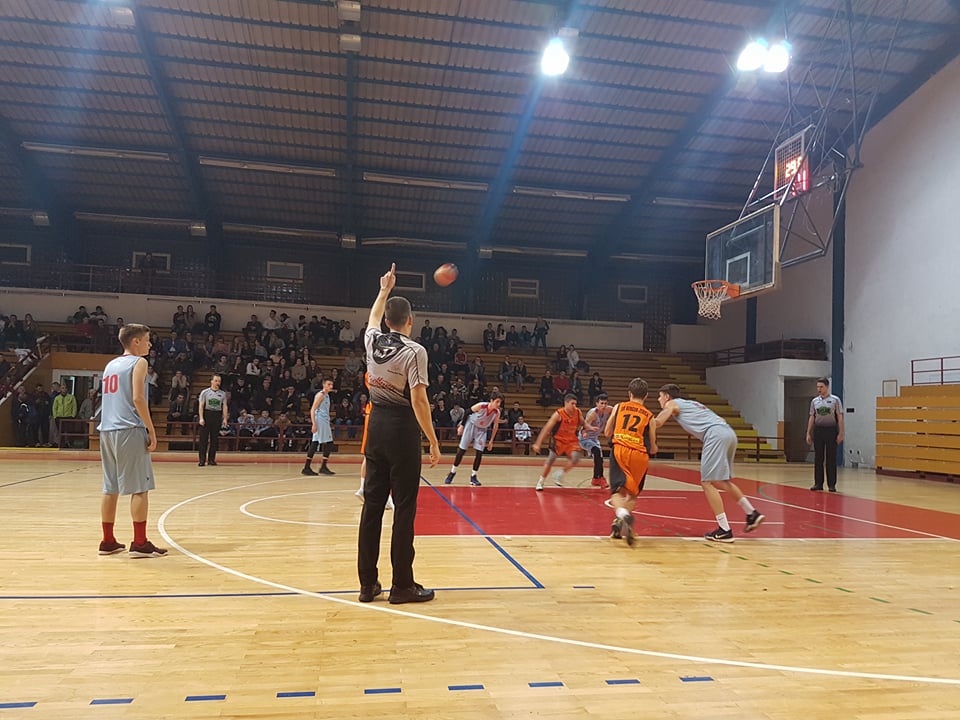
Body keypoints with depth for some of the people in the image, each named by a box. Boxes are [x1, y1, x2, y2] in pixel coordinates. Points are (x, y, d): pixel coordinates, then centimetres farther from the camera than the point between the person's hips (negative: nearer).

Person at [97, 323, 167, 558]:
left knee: (110, 488, 12)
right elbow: (137, 398, -14)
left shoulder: (110, 364, 19)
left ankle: (108, 541, 17)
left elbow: (111, 399, 21)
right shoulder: (138, 362, -4)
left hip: (107, 430, 8)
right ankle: (140, 543, -4)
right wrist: (152, 431, -11)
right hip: (130, 431, -8)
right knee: (139, 488, -4)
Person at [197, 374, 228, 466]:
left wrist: (225, 418, -2)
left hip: (217, 416, 3)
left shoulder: (222, 393, 8)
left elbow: (225, 407, 7)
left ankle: (211, 459, 11)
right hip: (207, 414, -2)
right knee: (204, 438, -4)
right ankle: (202, 460, 0)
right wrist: (201, 418, -11)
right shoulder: (205, 392, 0)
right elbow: (201, 406, -2)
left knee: (214, 439, 4)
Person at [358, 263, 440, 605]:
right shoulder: (414, 351, -13)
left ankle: (368, 583, 17)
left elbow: (374, 317, 29)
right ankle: (403, 585, 7)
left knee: (372, 503, 10)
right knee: (404, 507, 1)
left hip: (376, 423, 6)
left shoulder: (373, 340, 4)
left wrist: (384, 289, 43)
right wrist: (433, 442, -10)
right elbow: (419, 400, -16)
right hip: (402, 427, -6)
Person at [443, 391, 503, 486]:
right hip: (471, 425, -3)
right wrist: (462, 425, -9)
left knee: (479, 453, -7)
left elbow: (495, 426, -4)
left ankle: (473, 476, 7)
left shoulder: (497, 412, -20)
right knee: (461, 450, 1)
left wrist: (491, 440, 0)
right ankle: (452, 472, 15)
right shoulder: (481, 406, -30)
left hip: (482, 430, 3)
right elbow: (467, 412, -13)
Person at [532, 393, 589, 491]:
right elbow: (546, 429, -20)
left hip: (572, 441, 3)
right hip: (559, 440, -3)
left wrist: (589, 428, -9)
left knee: (575, 458, -21)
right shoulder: (558, 414, -21)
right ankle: (540, 482, 15)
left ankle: (560, 473, 3)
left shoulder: (578, 413, -9)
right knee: (550, 461, -2)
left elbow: (582, 424, 13)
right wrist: (537, 444, -24)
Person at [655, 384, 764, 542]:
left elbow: (657, 424, -1)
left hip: (716, 435, -8)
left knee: (707, 483, -4)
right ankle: (752, 513, 20)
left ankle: (724, 530, -6)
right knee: (721, 481, 22)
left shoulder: (672, 404, 13)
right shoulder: (692, 403, 34)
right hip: (729, 433, 8)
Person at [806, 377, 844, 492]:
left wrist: (840, 433, -10)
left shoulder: (835, 400, -1)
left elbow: (840, 417, -3)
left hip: (831, 430, -3)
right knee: (818, 458, 5)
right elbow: (812, 418, 11)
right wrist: (808, 434, 7)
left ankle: (831, 485, 7)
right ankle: (818, 483, 11)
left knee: (831, 459, 0)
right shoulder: (814, 401, 9)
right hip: (818, 430, 3)